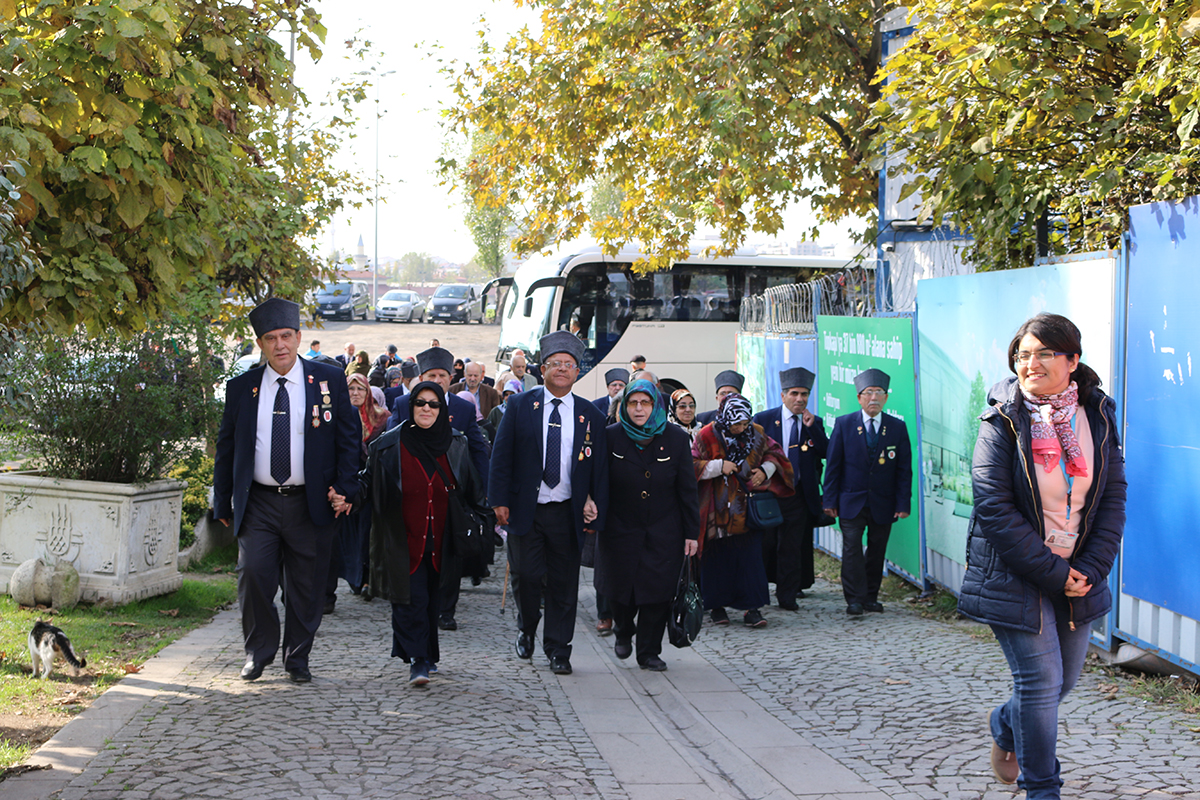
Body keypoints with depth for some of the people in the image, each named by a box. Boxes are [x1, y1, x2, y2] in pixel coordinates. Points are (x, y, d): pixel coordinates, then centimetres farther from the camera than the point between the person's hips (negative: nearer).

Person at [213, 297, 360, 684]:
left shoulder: (329, 381, 3)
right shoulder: (241, 388, 6)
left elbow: (348, 438, 6)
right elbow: (226, 447, 12)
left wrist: (344, 487, -5)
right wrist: (222, 504, 9)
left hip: (309, 503, -1)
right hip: (258, 503, 1)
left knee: (306, 585, 4)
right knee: (253, 574, -10)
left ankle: (298, 658, 20)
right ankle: (258, 653, 10)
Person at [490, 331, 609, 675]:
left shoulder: (590, 415, 6)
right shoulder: (520, 405, 3)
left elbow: (599, 467, 7)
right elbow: (501, 455, 1)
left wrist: (596, 514, 2)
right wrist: (500, 500, -7)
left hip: (568, 513, 1)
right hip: (525, 509, -1)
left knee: (564, 583, 4)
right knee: (526, 575, -3)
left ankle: (557, 650, 16)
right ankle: (527, 630, 26)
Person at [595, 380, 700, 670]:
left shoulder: (676, 439, -4)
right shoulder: (611, 437, -5)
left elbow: (687, 490, -1)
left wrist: (691, 532, -2)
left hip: (664, 532, 0)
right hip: (620, 528, 0)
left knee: (657, 592, -1)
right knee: (619, 588, 7)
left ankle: (649, 652, 14)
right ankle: (623, 631, 38)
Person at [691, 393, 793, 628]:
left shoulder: (756, 434, 1)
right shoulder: (707, 436, -8)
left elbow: (774, 453, 15)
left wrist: (765, 470, -4)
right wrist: (718, 466, -19)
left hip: (747, 511, 2)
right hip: (718, 510, -2)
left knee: (751, 557, -3)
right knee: (718, 558, 4)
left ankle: (751, 608, -2)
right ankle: (717, 605, 18)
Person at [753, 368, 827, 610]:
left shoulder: (815, 424, 8)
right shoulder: (763, 419, 1)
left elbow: (827, 453, -3)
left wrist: (812, 428, -11)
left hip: (799, 494, 1)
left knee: (792, 547, 2)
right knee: (764, 543, 3)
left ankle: (787, 596, 8)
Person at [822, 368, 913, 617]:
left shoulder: (897, 427, 3)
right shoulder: (843, 424, 0)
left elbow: (904, 469, 3)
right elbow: (833, 464, 1)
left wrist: (903, 503, -3)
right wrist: (830, 500, -4)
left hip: (883, 503, 1)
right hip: (851, 501, -1)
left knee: (877, 550, 7)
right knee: (852, 547, -9)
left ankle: (870, 596, 18)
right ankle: (854, 599, -6)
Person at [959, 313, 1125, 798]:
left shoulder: (1098, 416, 1)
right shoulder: (1003, 420, -12)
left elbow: (1113, 498, 3)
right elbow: (994, 506, -16)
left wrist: (1090, 569, -9)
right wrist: (1053, 573, -17)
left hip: (1077, 574, 5)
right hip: (1013, 573, -4)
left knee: (1065, 679, 15)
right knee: (1041, 681, -4)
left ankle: (1005, 726, 45)